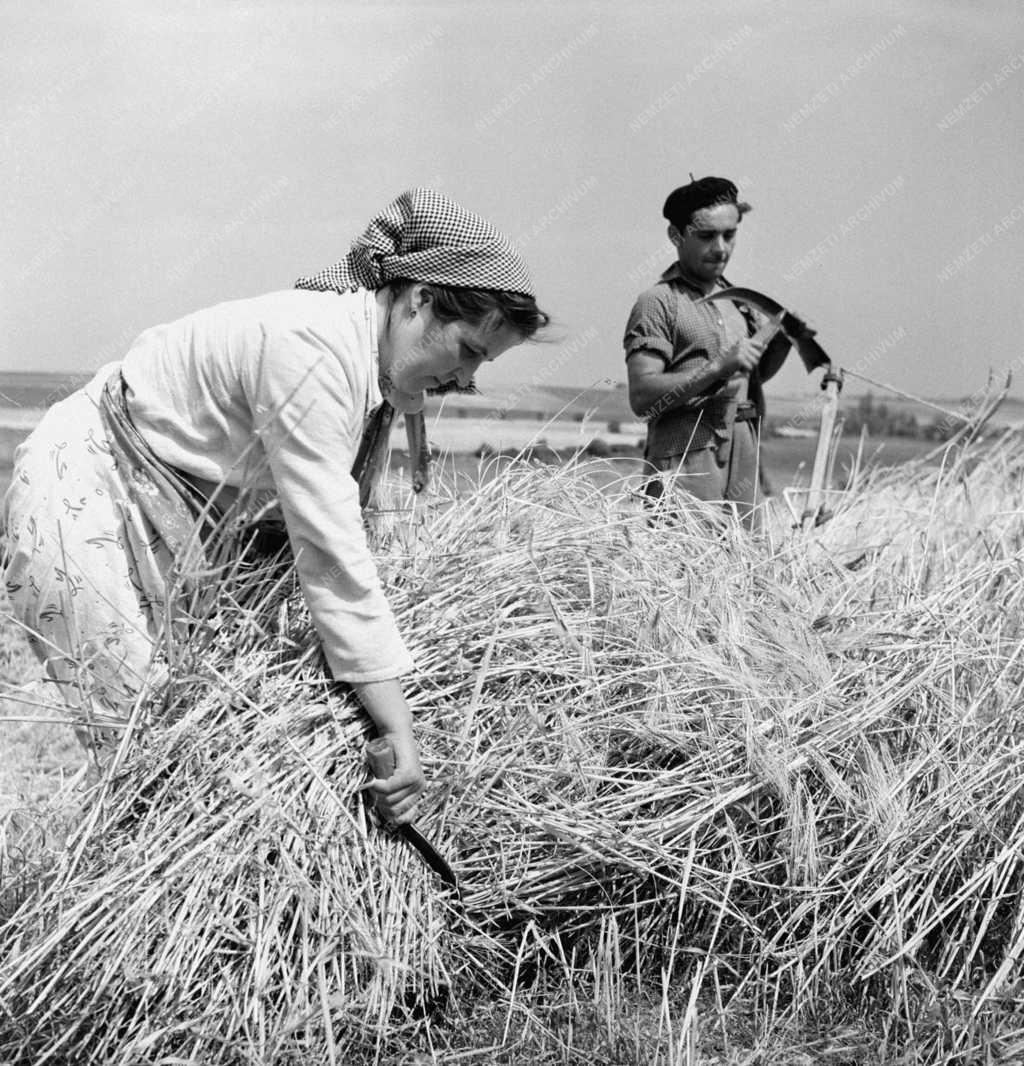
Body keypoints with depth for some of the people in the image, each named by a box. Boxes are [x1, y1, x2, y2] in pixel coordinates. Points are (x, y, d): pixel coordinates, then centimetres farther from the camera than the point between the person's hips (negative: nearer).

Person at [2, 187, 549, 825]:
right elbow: (331, 553, -31)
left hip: (154, 513, 9)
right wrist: (400, 734, -30)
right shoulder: (311, 344, -28)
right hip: (81, 488, -9)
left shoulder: (370, 358, 2)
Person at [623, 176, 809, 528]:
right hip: (687, 467, -6)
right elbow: (642, 398, -15)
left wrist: (782, 342, 8)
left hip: (744, 467, 7)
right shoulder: (658, 303, -5)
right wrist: (720, 368, -21)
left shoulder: (738, 300, 16)